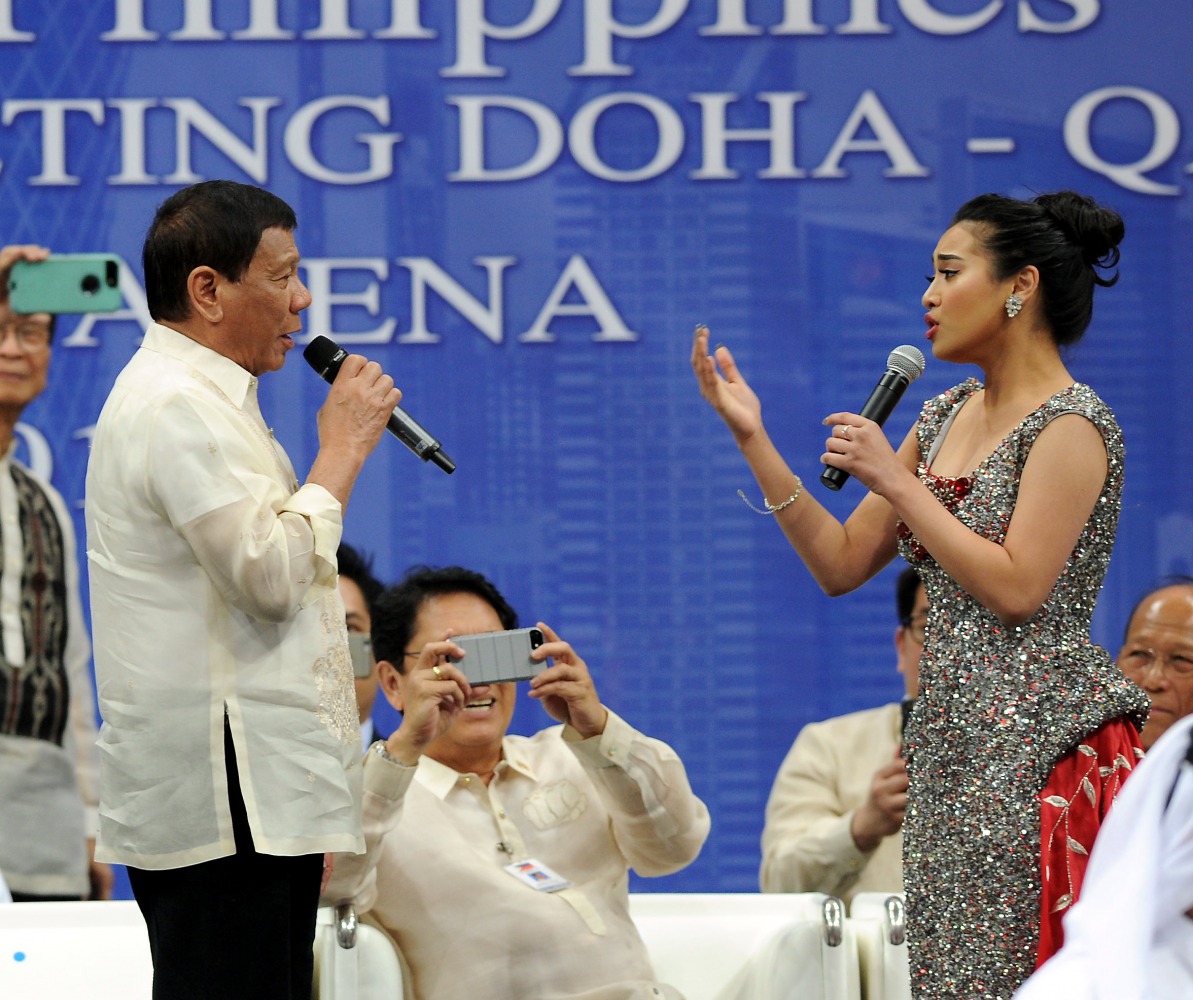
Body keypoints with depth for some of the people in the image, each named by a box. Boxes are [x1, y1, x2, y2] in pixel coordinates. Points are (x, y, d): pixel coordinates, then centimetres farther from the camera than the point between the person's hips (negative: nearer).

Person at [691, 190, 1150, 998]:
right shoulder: (945, 418, 16)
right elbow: (842, 563, 15)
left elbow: (1016, 589, -19)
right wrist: (753, 440, 8)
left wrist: (895, 482, -13)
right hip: (949, 741, 8)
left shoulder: (1071, 424, -9)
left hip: (1039, 740, -8)